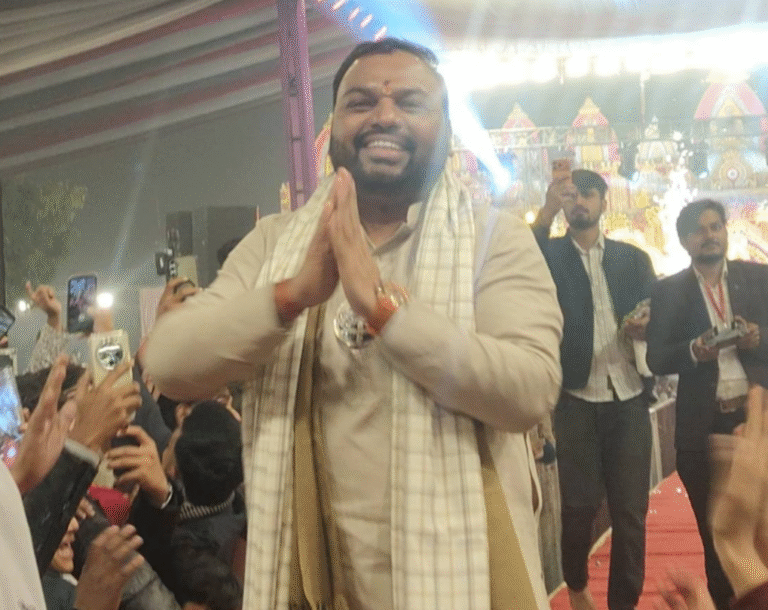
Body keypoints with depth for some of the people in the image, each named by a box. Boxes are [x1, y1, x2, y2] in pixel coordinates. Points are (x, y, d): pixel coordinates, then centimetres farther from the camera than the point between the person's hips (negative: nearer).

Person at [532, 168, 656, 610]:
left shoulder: (633, 258, 13)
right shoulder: (551, 254, 6)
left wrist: (647, 325, -13)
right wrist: (546, 212, -27)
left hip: (629, 398, 2)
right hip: (576, 399, -2)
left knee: (631, 508, 1)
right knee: (579, 504, 1)